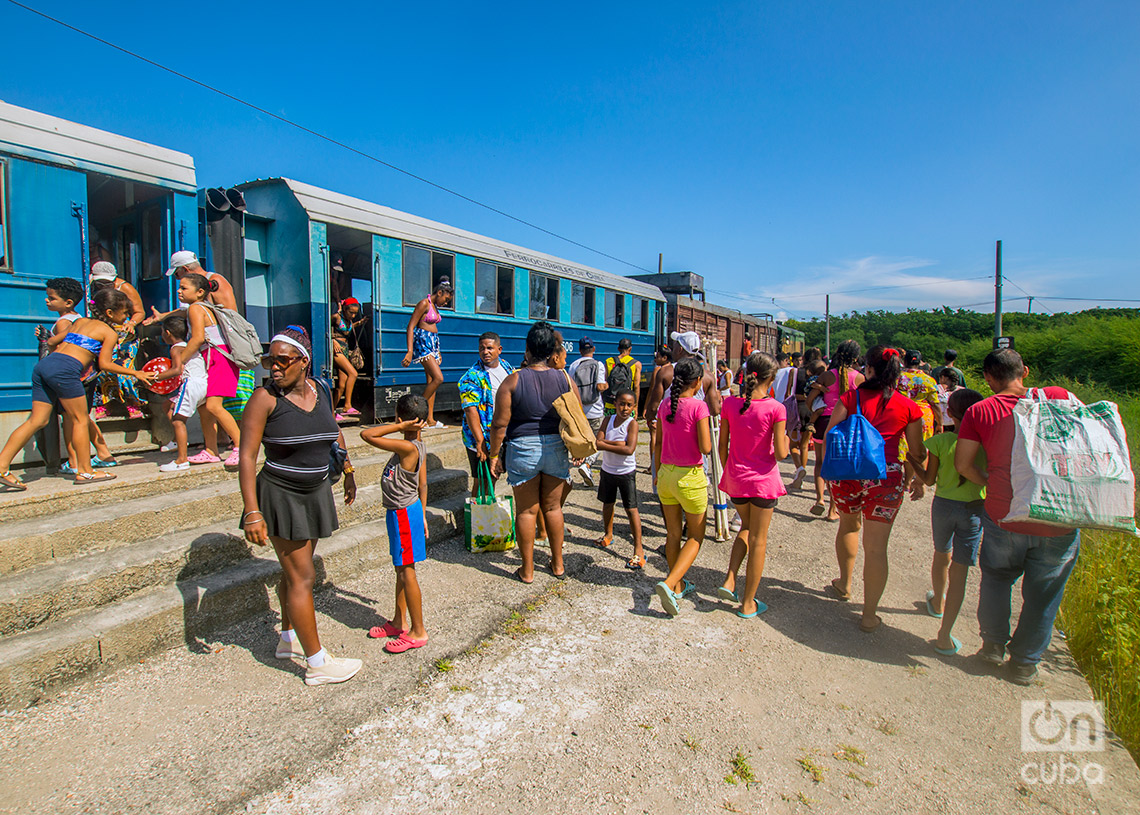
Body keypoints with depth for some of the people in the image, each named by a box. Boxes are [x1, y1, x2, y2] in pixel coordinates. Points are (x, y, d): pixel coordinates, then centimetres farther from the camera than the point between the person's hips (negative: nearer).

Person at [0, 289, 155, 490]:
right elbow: (105, 364, -3)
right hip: (65, 370, -8)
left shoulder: (80, 321, 25)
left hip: (43, 364, 8)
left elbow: (55, 344, 23)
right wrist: (135, 373, 4)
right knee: (80, 420, 3)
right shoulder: (110, 332, 2)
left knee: (37, 420, 10)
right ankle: (85, 472, 9)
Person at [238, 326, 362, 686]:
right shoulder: (265, 397, -15)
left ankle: (288, 638, 38)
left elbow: (334, 432, 18)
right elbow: (247, 457, -16)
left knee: (295, 569, 19)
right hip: (280, 495, -6)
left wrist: (348, 473, 25)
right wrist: (252, 512, -22)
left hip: (316, 492, 6)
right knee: (302, 577, -3)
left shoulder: (321, 391, 0)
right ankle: (317, 663, 7)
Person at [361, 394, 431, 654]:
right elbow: (423, 485, 9)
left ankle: (418, 632, 13)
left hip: (403, 513, -9)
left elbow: (367, 435, -27)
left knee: (406, 571, 1)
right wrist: (422, 515, 16)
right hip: (405, 511, 9)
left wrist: (400, 427, -24)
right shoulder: (419, 446, 2)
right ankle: (399, 622, 34)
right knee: (401, 568, 19)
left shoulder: (407, 447, -25)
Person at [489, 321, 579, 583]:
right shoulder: (565, 379, -1)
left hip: (523, 449, -2)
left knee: (526, 510, 9)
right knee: (552, 507, 17)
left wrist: (494, 455, 1)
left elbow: (500, 424, -10)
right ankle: (558, 564, 29)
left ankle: (527, 570, 20)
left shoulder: (513, 381, -9)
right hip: (556, 450, 3)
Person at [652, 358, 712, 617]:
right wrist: (706, 431, 0)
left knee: (673, 534, 18)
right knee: (696, 536, 10)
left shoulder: (664, 406, 1)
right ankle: (669, 584, -7)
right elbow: (705, 448, -20)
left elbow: (658, 444, 9)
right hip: (690, 477, -5)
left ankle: (678, 586, 31)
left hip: (666, 473, 6)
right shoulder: (698, 406, -17)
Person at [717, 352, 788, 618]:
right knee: (758, 540, 11)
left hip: (735, 478, 4)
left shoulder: (730, 404, -4)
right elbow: (780, 454, -14)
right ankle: (748, 604, 21)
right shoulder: (775, 408, -15)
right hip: (763, 480, -4)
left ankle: (729, 581, 15)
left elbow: (722, 447, 1)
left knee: (746, 528, 27)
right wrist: (785, 440, 8)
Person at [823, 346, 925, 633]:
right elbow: (918, 453, 7)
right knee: (876, 547, 5)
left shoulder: (850, 397, -2)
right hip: (885, 476, -1)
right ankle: (869, 615, 13)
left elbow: (829, 436, -4)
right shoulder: (908, 407, 0)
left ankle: (844, 585, 44)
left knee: (849, 526, 28)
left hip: (847, 473, 1)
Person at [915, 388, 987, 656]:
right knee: (959, 570, 3)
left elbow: (929, 480, -2)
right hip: (974, 509, 0)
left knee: (942, 556, 25)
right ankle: (945, 636, 3)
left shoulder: (940, 441, -10)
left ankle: (938, 602, 49)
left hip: (943, 505, 1)